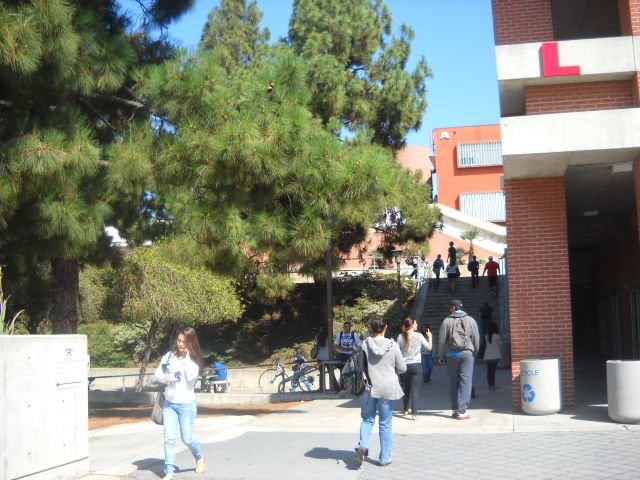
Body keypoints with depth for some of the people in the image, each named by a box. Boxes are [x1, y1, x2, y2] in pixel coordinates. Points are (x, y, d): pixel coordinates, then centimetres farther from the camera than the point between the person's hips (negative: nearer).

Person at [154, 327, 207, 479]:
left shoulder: (194, 360, -7)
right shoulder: (170, 355, 2)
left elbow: (192, 377, -24)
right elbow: (157, 373, 6)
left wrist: (186, 357, -20)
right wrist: (164, 378, -15)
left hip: (186, 404, -3)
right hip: (169, 403, 3)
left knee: (187, 438, 7)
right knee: (169, 438, -2)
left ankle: (200, 458, 35)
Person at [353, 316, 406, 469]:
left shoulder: (364, 345, -6)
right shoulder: (392, 345, -7)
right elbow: (402, 368, -1)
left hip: (368, 388, 1)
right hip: (387, 389, -1)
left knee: (367, 420, 15)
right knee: (385, 424, 10)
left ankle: (362, 445, -9)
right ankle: (384, 458, 14)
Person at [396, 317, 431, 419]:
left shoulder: (400, 337, -1)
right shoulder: (419, 336, -6)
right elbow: (429, 348, 0)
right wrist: (430, 337, 15)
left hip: (404, 365, 2)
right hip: (416, 365, -2)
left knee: (406, 388, 18)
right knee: (415, 390, -2)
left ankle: (406, 410, 28)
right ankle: (413, 413, -8)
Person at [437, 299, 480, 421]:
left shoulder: (447, 321, 1)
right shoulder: (470, 320, 5)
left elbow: (442, 340, 1)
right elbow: (476, 339, 6)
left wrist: (441, 356, 9)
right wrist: (474, 352, 18)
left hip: (451, 355, 0)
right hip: (466, 353, 0)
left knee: (453, 382, 11)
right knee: (465, 382, -1)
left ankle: (455, 409, 13)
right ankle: (462, 411, -7)